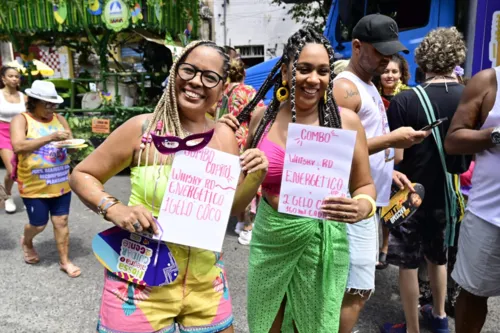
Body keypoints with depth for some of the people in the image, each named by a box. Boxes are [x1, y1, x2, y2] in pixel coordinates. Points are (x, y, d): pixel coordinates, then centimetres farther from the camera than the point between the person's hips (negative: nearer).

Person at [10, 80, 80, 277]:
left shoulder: (59, 119, 6)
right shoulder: (21, 120, -8)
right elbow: (18, 146, -24)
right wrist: (50, 137, -30)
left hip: (60, 183, 4)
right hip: (34, 185, -4)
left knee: (61, 222, 8)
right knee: (39, 224, 9)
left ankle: (64, 261, 20)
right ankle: (26, 242, 43)